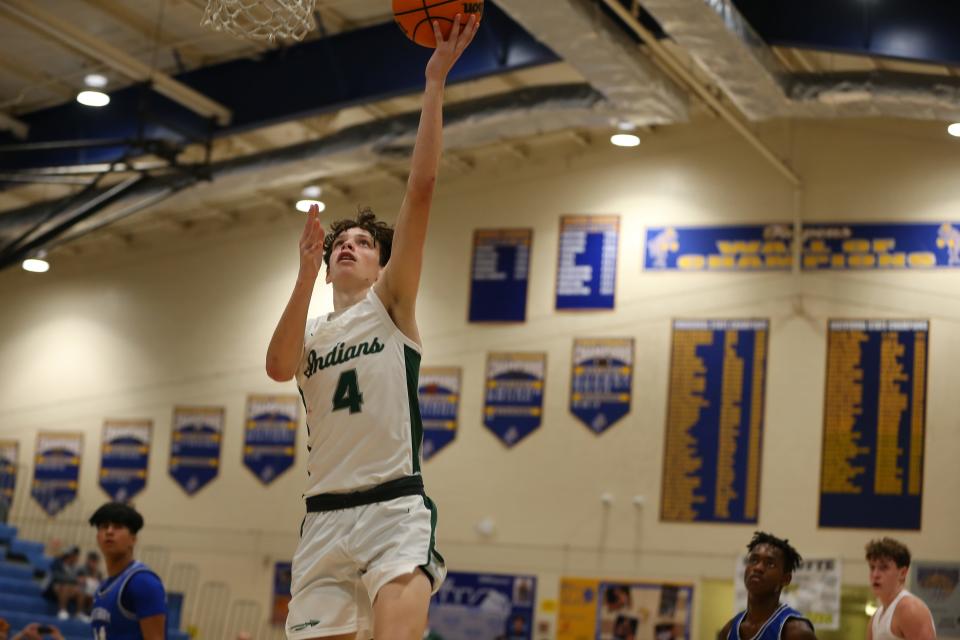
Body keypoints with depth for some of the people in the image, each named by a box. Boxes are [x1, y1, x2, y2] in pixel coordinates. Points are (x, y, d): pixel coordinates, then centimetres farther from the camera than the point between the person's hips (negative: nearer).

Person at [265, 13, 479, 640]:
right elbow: (278, 367, -7)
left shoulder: (391, 303, 9)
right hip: (324, 514, 5)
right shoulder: (312, 334, 19)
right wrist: (308, 272, -11)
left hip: (395, 506, -4)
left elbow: (421, 191, -2)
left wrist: (435, 84, -8)